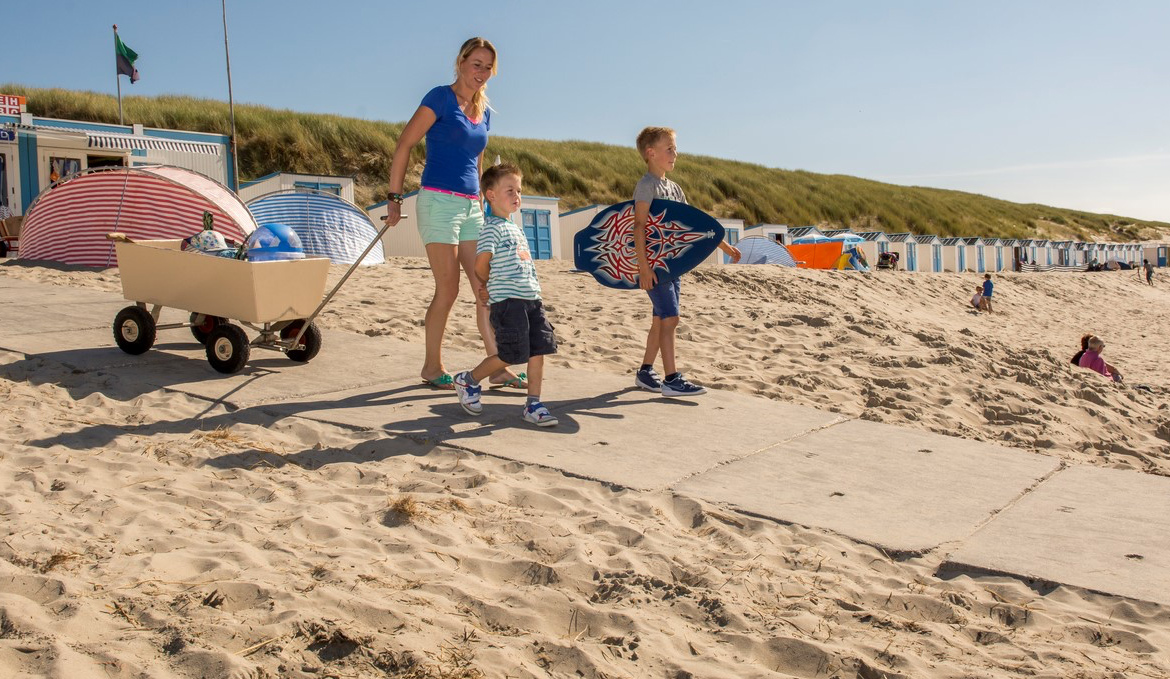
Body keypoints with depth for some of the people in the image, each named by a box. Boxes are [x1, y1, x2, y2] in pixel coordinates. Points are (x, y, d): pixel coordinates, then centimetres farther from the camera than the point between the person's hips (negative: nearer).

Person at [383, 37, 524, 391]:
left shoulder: (484, 111, 16)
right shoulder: (441, 97, -5)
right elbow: (404, 145, -8)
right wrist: (394, 197, -11)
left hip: (470, 206, 7)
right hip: (439, 200, -7)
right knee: (448, 289, -6)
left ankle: (497, 367, 8)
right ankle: (432, 367, 9)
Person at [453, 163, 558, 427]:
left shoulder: (516, 229, 21)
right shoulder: (492, 227, -8)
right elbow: (481, 264, -13)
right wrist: (485, 287, 4)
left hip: (531, 298, 9)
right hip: (507, 301, -8)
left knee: (538, 350, 3)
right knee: (511, 356, -6)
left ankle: (533, 404, 11)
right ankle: (468, 380, 15)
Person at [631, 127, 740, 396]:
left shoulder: (673, 187, 15)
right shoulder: (647, 184, -10)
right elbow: (639, 226, -17)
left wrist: (724, 246, 17)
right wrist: (643, 267, -25)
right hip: (654, 264, -8)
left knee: (660, 319, 12)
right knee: (670, 318, -11)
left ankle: (645, 373, 22)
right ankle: (671, 379, -7)